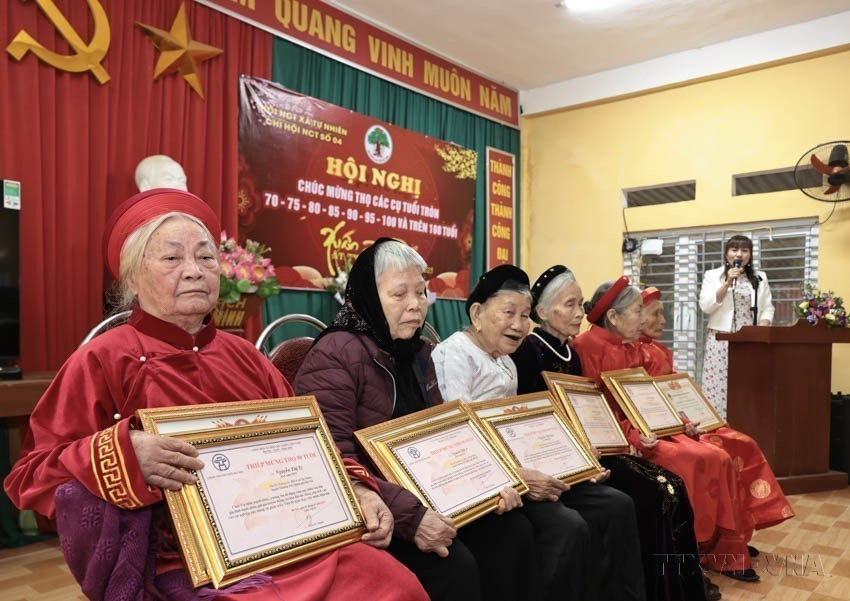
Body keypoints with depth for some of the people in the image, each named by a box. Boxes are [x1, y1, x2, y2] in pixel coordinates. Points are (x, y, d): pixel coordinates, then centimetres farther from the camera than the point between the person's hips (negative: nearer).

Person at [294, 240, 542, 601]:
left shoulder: (417, 354, 10)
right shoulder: (333, 357, -17)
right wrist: (408, 515, -32)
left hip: (426, 496, 8)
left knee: (512, 529, -6)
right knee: (454, 564, -25)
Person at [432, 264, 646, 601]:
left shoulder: (507, 363, 20)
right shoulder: (454, 354, -11)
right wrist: (517, 475, -28)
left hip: (517, 469, 9)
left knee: (616, 506, -1)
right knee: (570, 525, -26)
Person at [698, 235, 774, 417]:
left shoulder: (760, 278, 15)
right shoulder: (712, 275, 7)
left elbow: (767, 309, 11)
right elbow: (706, 306, -5)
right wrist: (728, 282, -10)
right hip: (721, 341, -2)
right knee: (719, 387, -8)